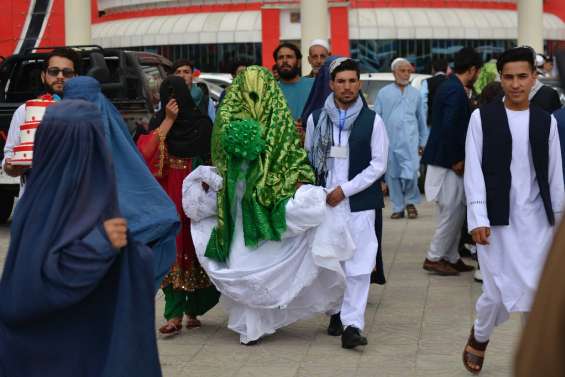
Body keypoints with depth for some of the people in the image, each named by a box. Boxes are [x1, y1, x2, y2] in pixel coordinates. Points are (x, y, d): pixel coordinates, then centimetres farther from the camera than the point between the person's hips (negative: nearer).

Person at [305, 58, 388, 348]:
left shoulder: (372, 120, -2)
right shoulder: (317, 119, 5)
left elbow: (378, 164, -4)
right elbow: (309, 158, 12)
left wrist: (345, 189, -9)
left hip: (358, 202, -3)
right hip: (324, 201, 3)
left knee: (358, 264, -9)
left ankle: (352, 324, -10)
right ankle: (337, 311, 26)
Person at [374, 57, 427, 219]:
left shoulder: (415, 94, 12)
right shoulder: (384, 93, 8)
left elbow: (422, 120, 16)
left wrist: (423, 142, 13)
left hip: (410, 141, 0)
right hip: (390, 141, 1)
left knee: (410, 174, -11)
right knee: (393, 176, 4)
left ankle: (411, 202, 12)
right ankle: (398, 207, 16)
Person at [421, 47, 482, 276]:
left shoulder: (449, 87, 13)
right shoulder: (456, 91, -18)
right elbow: (449, 127, -26)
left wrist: (456, 158, 17)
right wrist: (456, 161, -18)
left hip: (445, 160, 10)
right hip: (448, 162, -10)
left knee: (455, 212, 15)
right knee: (452, 213, -2)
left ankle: (450, 257, 21)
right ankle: (434, 258, 5)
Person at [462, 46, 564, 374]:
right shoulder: (482, 117, -1)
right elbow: (474, 171, -3)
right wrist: (478, 218, -10)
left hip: (537, 219, 2)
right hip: (497, 218, -2)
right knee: (499, 292, -3)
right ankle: (479, 337, 28)